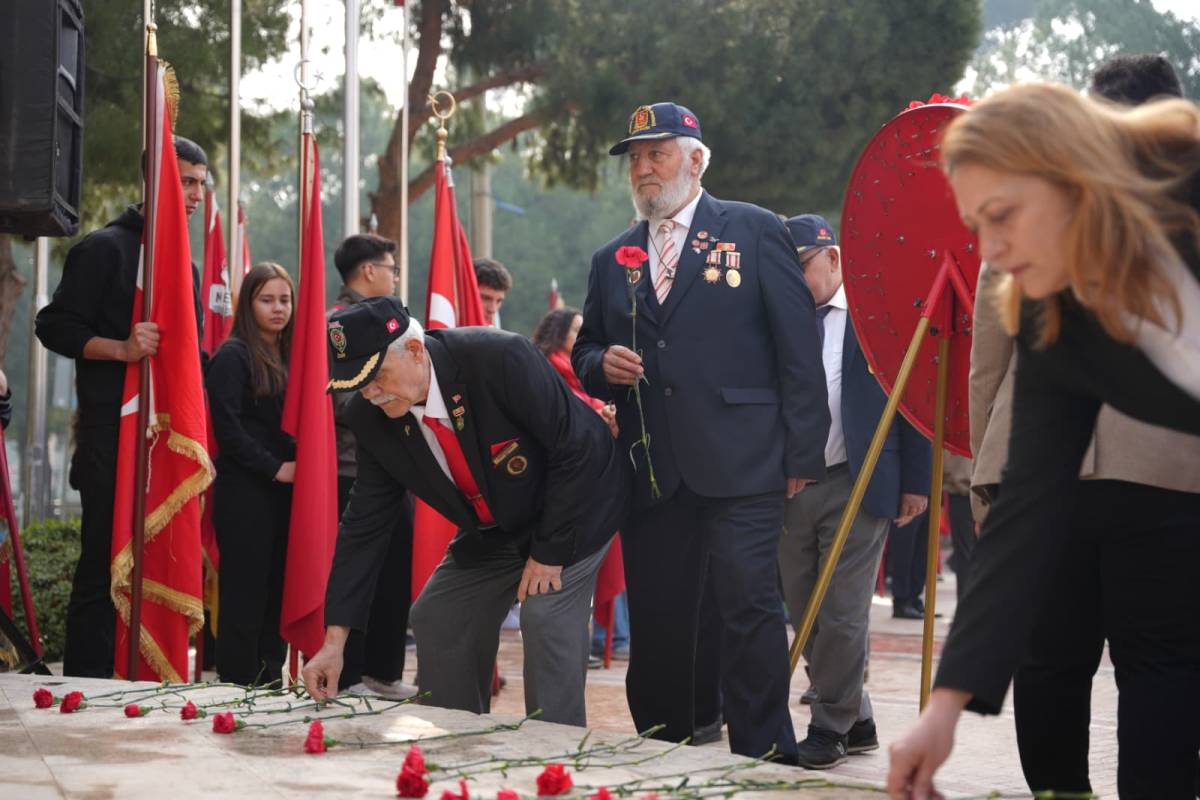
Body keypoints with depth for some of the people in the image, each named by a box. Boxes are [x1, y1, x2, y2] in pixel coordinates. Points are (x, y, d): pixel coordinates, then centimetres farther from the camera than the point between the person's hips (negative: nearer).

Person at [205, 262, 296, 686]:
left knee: (278, 592, 7)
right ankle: (240, 691, -1)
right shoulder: (232, 356, -5)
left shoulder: (289, 357, 16)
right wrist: (276, 468, -13)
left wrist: (298, 468, 4)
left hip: (283, 492, 7)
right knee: (245, 596, -5)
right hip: (244, 492, -7)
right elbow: (227, 429, -12)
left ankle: (270, 684, 13)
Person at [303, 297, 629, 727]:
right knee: (436, 619, 5)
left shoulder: (501, 358, -33)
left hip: (575, 505, -7)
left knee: (547, 618, -21)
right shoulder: (371, 416, -15)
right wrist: (335, 638, -12)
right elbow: (365, 524, -8)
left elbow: (575, 449, -25)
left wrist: (550, 550, -21)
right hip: (493, 527, 7)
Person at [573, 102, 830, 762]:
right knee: (656, 626, 7)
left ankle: (762, 757, -2)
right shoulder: (612, 260, 17)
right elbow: (585, 353, 24)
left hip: (740, 464, -4)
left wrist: (802, 454, -7)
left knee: (749, 608, -9)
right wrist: (602, 365, -1)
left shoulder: (754, 231, 3)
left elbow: (798, 349, -1)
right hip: (651, 471, 5)